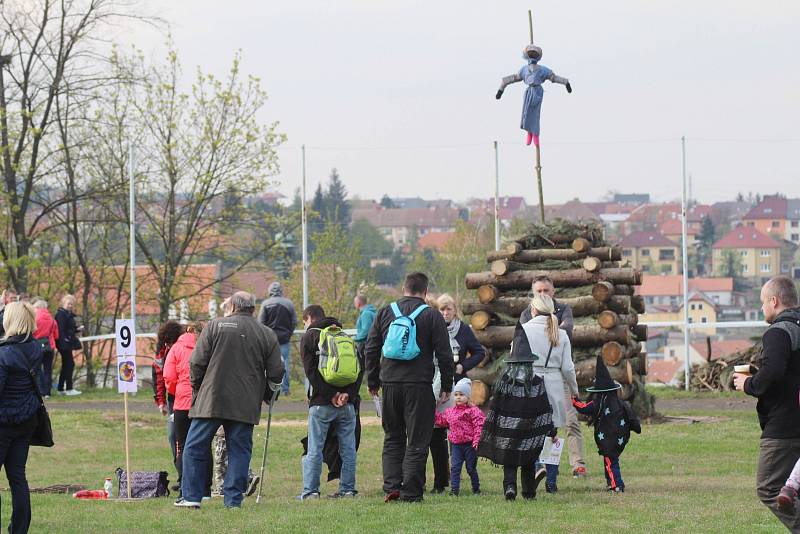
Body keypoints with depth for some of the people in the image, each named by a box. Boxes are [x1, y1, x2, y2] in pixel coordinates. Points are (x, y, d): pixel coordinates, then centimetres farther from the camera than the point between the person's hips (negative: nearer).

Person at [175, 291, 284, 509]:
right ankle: (234, 499, 2)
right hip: (246, 406, 2)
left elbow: (196, 363, -1)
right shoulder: (267, 335, 6)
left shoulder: (215, 326, 0)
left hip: (211, 401, -2)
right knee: (239, 451, 6)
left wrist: (197, 389, 13)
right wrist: (265, 396, 23)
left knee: (195, 448, 5)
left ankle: (190, 497, 2)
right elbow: (276, 373, 7)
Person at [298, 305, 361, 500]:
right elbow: (360, 367, 6)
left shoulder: (309, 337, 3)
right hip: (347, 403, 4)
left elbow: (311, 371, -8)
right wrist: (349, 394, -4)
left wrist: (330, 395, -10)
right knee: (347, 448, 8)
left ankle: (310, 491, -3)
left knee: (314, 449, -1)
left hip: (322, 403, -4)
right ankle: (347, 489, 8)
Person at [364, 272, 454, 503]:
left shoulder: (385, 313, 7)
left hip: (390, 383, 3)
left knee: (392, 438, 15)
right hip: (419, 386, -3)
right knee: (417, 441, 1)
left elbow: (370, 350, 9)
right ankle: (411, 492, -2)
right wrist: (446, 386, 6)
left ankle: (391, 487, 5)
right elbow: (444, 354, -3)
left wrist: (373, 382, 17)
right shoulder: (432, 316, -2)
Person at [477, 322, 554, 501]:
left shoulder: (505, 376, -5)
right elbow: (544, 407, -2)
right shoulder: (537, 378, -4)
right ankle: (529, 491, 18)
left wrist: (489, 426, 5)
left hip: (507, 427, -1)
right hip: (529, 429, 1)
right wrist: (550, 430, 3)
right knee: (528, 461, 14)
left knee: (509, 460, 4)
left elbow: (495, 404, -3)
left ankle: (510, 486, -16)